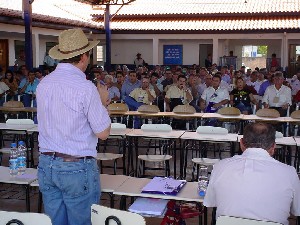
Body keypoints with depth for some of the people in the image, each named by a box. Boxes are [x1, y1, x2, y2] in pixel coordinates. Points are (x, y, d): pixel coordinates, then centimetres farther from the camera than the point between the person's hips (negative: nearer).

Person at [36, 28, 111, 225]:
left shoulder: (43, 84, 4)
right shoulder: (86, 87, -16)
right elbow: (103, 132, -11)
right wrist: (102, 101, 4)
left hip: (46, 164, 6)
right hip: (78, 167, -6)